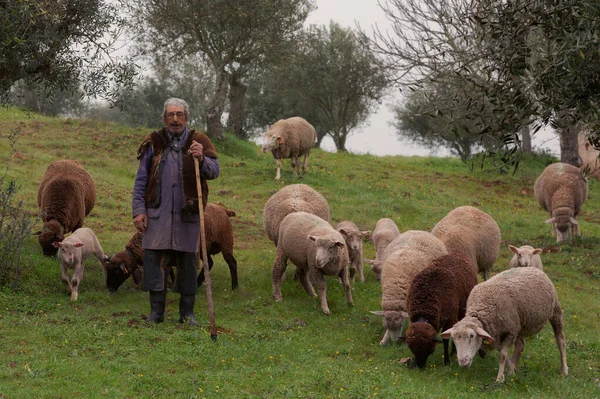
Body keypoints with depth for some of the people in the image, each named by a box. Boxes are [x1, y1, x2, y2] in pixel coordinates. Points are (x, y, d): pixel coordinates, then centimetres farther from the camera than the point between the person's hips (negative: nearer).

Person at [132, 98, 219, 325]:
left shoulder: (199, 142, 6)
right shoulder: (153, 143, 8)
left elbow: (214, 171, -5)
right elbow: (141, 179, 9)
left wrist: (201, 159, -25)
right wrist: (138, 210, 1)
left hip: (187, 213, 0)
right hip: (157, 213, 0)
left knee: (187, 262, 5)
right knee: (153, 259, -4)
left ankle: (187, 313, 14)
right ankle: (156, 311, 5)